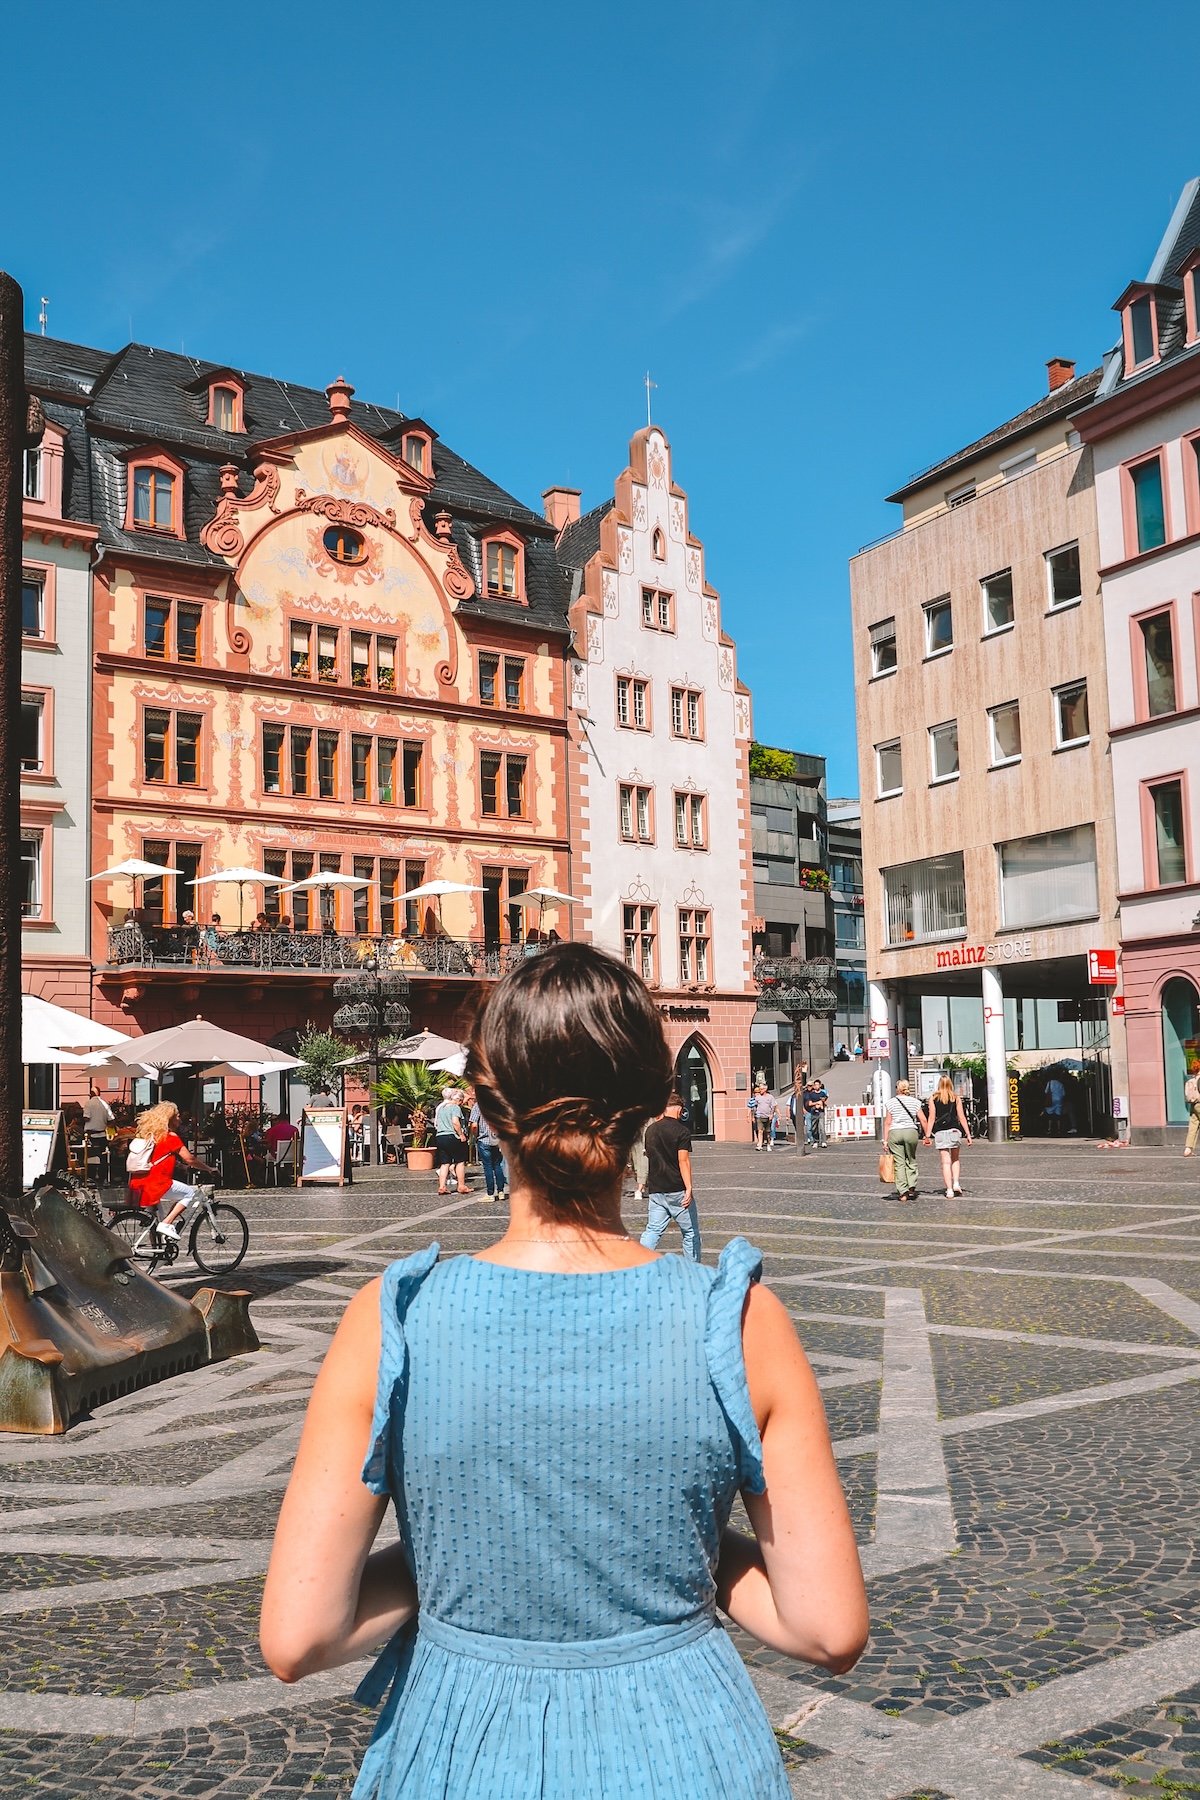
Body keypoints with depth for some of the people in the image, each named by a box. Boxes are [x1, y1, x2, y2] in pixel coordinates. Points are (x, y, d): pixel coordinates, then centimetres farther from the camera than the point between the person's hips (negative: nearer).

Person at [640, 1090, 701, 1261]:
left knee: (653, 1230, 6)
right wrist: (689, 1189, -20)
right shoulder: (681, 1131, -9)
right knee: (690, 1232, 9)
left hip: (655, 1189, 5)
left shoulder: (650, 1129, 8)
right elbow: (683, 1160, -17)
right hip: (677, 1190, -5)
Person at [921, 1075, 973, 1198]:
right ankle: (956, 1183, 3)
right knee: (955, 1159, 19)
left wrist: (928, 1135, 0)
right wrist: (968, 1134, 8)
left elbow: (931, 1118, -1)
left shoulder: (933, 1098, 3)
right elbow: (962, 1118, 3)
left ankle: (949, 1190, -3)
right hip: (954, 1130, 1)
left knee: (946, 1162, 2)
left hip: (940, 1132, -1)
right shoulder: (956, 1098, 4)